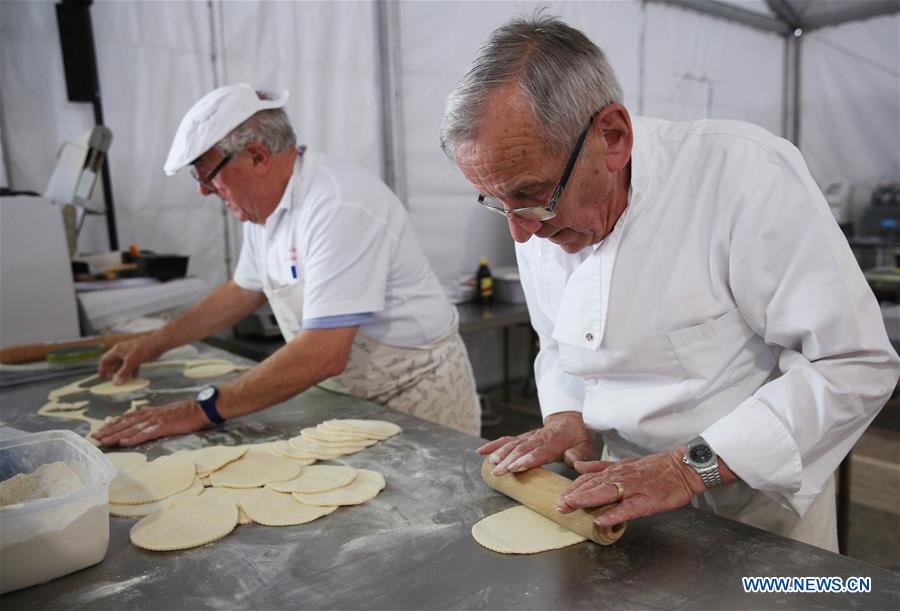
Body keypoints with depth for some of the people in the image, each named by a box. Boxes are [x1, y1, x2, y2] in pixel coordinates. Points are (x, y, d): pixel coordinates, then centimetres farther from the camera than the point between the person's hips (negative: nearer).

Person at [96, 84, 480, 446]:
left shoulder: (339, 207, -27)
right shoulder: (266, 206, 2)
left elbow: (324, 354, -32)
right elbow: (244, 292, 19)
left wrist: (202, 411, -26)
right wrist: (154, 344, 20)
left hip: (416, 395, -7)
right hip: (349, 396, 7)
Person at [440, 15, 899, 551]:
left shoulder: (743, 171, -25)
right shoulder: (541, 218, -8)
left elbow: (856, 365, -23)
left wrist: (692, 466, -28)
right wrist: (569, 418, -10)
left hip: (758, 497, -4)